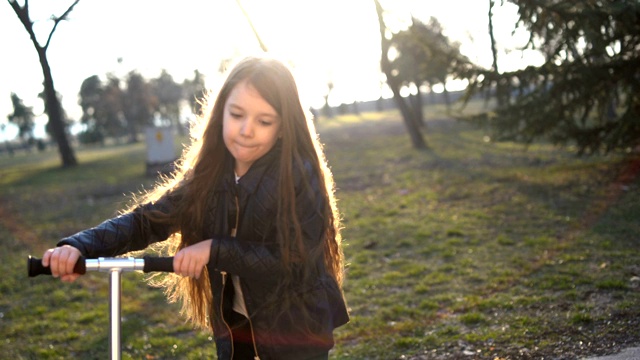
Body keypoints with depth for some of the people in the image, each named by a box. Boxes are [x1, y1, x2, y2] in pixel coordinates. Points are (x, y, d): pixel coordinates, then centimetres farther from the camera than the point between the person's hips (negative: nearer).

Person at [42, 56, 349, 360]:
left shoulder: (300, 176, -19)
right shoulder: (209, 173, -5)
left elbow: (295, 261, -24)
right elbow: (149, 218, -12)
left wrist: (215, 249, -30)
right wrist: (79, 246, -27)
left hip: (295, 328, -4)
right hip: (235, 322, 4)